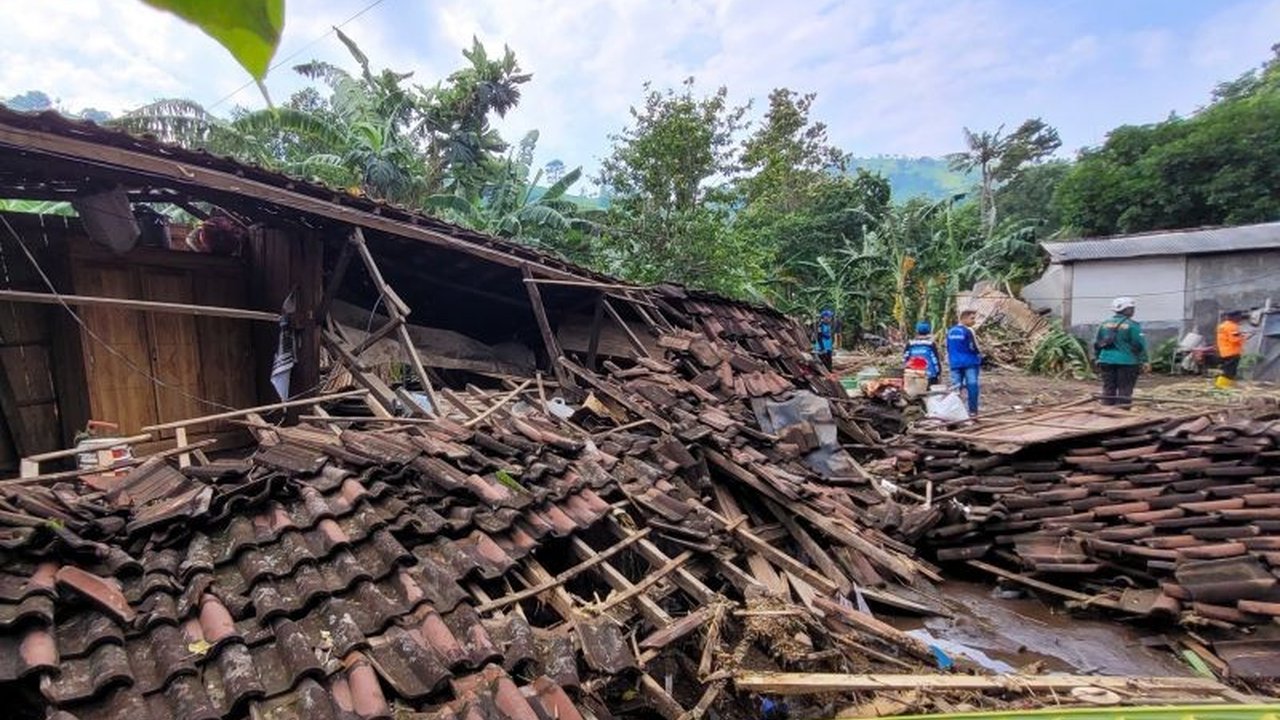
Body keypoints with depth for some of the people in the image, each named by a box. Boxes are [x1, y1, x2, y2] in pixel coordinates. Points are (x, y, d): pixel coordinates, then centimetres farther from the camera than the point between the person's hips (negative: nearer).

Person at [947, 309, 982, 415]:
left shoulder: (950, 332, 10)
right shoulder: (968, 331, -10)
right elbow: (974, 348, -9)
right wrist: (980, 360, 7)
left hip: (955, 363, 6)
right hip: (970, 363, -6)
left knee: (955, 387, 7)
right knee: (972, 386, -1)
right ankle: (973, 410, 0)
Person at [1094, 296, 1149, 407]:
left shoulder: (1104, 324, 9)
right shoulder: (1132, 325, -7)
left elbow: (1096, 344, 12)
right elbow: (1139, 345, -10)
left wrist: (1099, 358, 21)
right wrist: (1144, 361, -6)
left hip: (1106, 361, 5)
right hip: (1126, 361, -5)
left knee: (1108, 389, 9)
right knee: (1125, 389, 2)